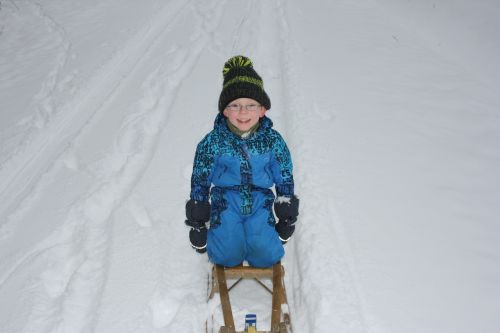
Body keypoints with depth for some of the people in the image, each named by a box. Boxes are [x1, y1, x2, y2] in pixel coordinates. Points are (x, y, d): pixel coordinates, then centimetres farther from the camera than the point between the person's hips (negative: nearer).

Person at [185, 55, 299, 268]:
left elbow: (285, 178, 7)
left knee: (265, 255, -15)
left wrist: (287, 217, 11)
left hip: (260, 200, 1)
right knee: (229, 255, -16)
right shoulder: (213, 142, -9)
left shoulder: (273, 140, -6)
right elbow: (199, 180, 2)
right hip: (226, 200, -1)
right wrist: (197, 222, 5)